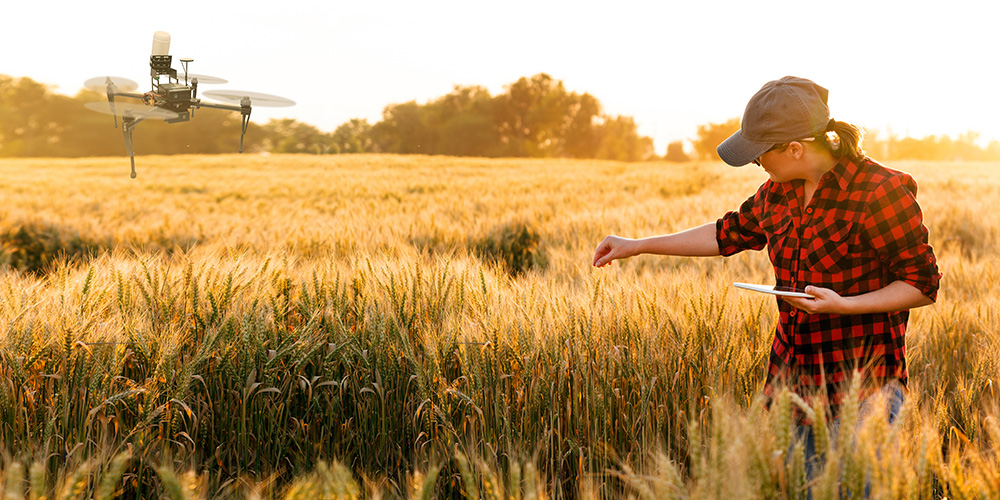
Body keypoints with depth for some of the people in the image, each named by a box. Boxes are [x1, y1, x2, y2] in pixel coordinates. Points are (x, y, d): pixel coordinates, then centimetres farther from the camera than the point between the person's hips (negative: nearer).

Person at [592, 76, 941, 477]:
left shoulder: (880, 193, -15)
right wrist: (636, 246, 22)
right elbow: (729, 234, 21)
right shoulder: (779, 191, 6)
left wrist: (843, 304, -21)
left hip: (861, 392, -6)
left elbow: (923, 285, -9)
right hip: (791, 380, 6)